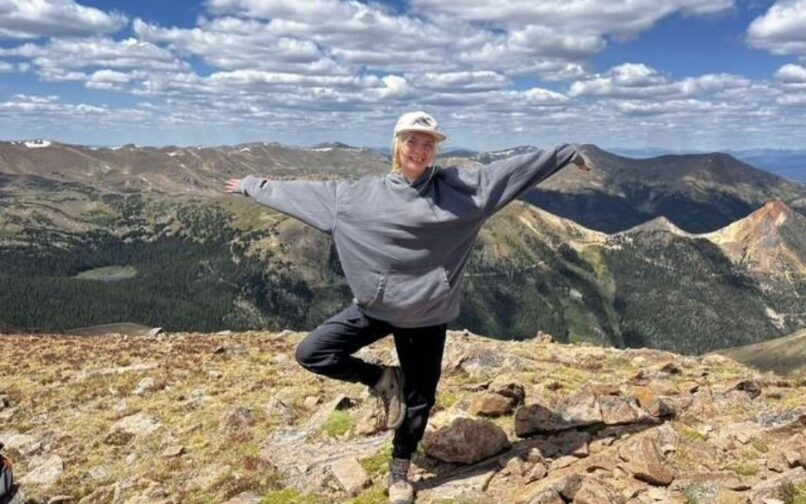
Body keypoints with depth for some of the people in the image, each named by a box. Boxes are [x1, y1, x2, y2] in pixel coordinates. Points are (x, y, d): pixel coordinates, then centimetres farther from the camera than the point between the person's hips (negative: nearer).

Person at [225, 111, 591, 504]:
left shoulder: (457, 187, -3)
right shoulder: (358, 194, -1)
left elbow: (515, 168, 0)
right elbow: (303, 191, 8)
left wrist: (568, 154, 4)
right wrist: (254, 187, 14)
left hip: (426, 312, -1)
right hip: (375, 306, 1)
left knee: (419, 398, 9)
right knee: (311, 353, -12)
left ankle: (399, 472, 35)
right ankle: (383, 380, 10)